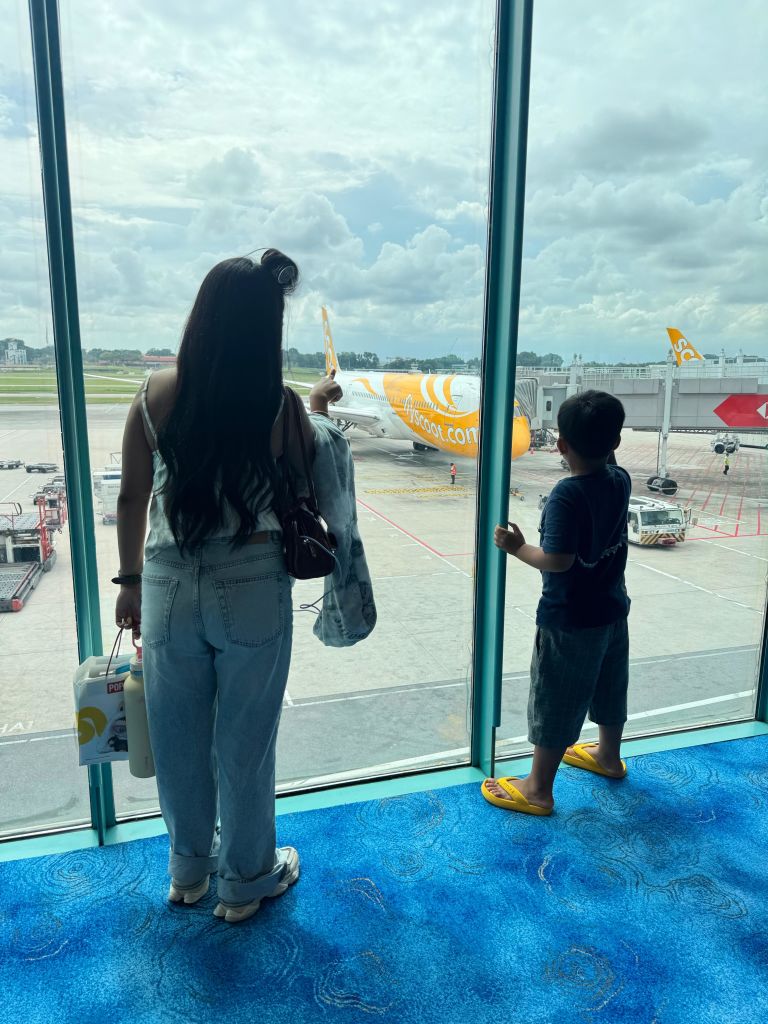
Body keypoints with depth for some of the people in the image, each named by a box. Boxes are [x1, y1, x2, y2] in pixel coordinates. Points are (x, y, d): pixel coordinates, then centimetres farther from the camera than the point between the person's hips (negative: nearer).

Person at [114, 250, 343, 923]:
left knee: (178, 735, 20)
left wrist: (131, 580, 14)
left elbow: (132, 498, 0)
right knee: (244, 740, 15)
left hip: (170, 585, 3)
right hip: (252, 589, -2)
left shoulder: (157, 395, -7)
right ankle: (247, 879, 37)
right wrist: (317, 409, 15)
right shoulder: (282, 408, -14)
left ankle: (190, 868, 44)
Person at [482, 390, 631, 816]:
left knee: (554, 704, 6)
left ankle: (538, 789, 20)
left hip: (569, 621, -8)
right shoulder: (621, 480, -5)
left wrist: (517, 547, -16)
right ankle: (608, 756, 48)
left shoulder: (566, 494, -27)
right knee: (608, 686, 26)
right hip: (612, 610, 8)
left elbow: (557, 561, -30)